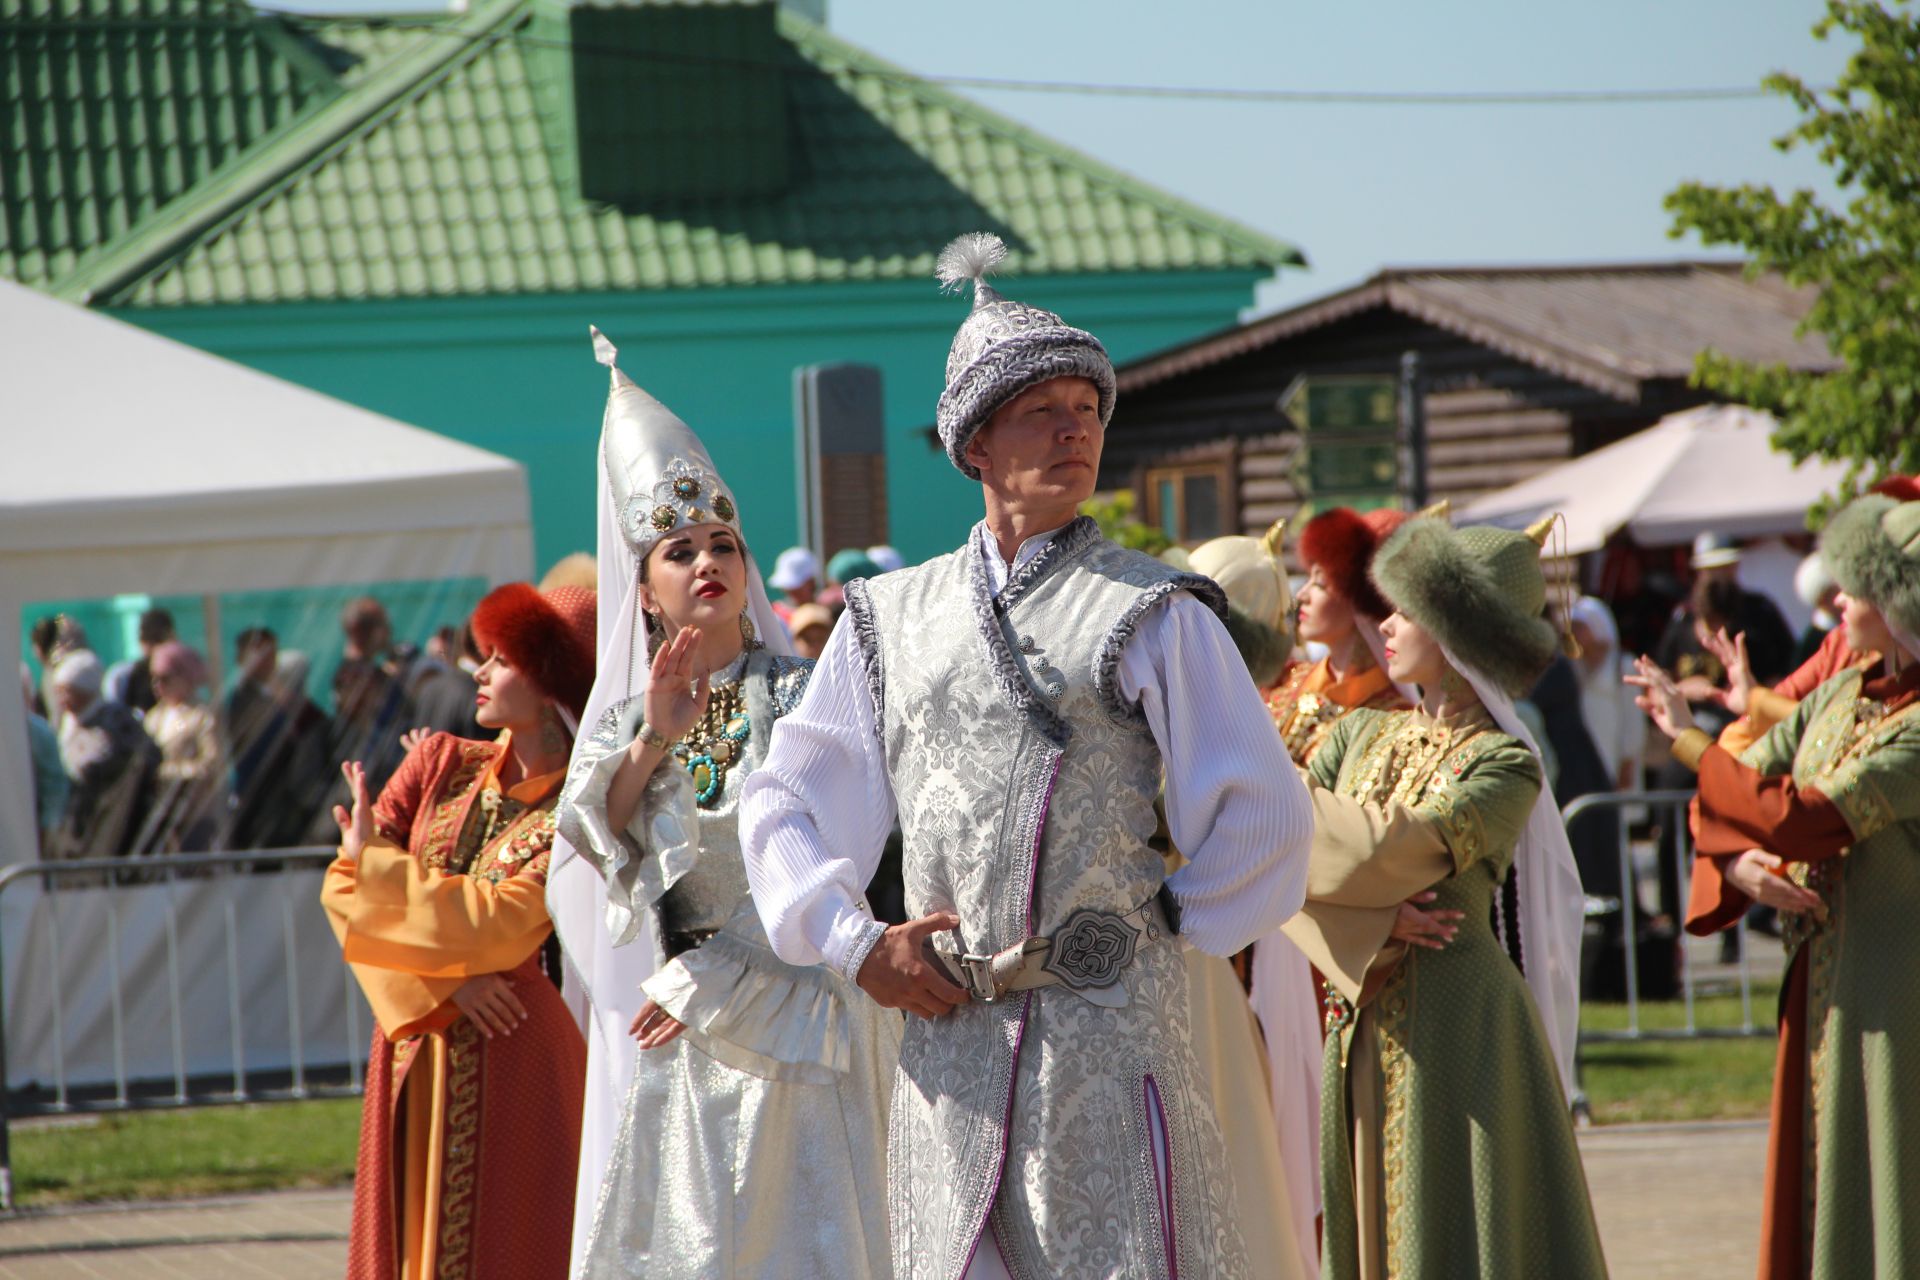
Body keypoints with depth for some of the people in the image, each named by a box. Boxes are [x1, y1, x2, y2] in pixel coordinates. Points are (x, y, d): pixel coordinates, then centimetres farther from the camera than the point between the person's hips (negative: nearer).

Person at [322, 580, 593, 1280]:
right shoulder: (442, 764, 7)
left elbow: (501, 924, -19)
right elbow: (342, 887, -1)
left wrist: (375, 860, -8)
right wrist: (443, 981, -14)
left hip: (518, 1067, -5)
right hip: (416, 1059, 5)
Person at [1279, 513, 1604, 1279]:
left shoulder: (1502, 763, -9)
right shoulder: (1362, 736, 10)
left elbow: (1392, 853, -20)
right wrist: (1369, 924, -14)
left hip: (1455, 1036, -6)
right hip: (1363, 1033, 6)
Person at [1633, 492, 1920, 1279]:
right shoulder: (1845, 693, 7)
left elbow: (1798, 820, -24)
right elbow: (1737, 787, 11)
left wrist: (1687, 738, -15)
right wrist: (1738, 866, -11)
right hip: (1825, 985, 8)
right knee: (1825, 1210, 12)